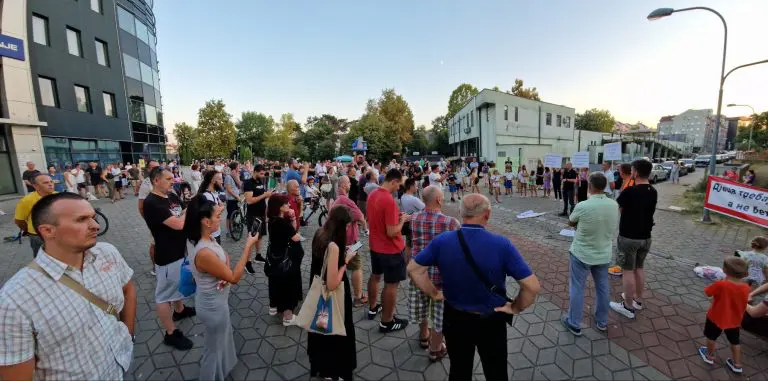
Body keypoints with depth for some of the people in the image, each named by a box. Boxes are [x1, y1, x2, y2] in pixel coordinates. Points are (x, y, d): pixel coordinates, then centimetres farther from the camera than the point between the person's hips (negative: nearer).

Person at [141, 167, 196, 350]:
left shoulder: (173, 196, 3)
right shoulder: (152, 203, -23)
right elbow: (178, 224, -30)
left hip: (181, 250, 9)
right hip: (167, 256, -9)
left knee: (179, 284, 28)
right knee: (164, 293, 6)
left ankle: (179, 310, 51)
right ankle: (171, 333, 18)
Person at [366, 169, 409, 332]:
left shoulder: (372, 194, 1)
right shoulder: (389, 200, -27)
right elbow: (392, 232, -27)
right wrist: (402, 219, -11)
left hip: (375, 245, 9)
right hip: (391, 249, -9)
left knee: (375, 276, 23)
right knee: (391, 284, 5)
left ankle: (372, 308, 42)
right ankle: (387, 322, 19)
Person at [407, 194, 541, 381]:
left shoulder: (441, 241, -15)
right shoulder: (501, 244, -22)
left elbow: (413, 268, -6)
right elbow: (532, 286, -21)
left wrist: (434, 293, 2)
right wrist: (516, 308, -5)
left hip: (454, 318, 2)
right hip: (491, 322, -2)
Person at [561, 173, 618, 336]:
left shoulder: (582, 206, -24)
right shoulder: (614, 205, -7)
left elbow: (570, 222, -5)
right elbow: (611, 226, 10)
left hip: (581, 254, -5)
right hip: (603, 254, 5)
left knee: (577, 289, 8)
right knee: (603, 288, 20)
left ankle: (574, 324, 20)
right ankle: (602, 322, 38)